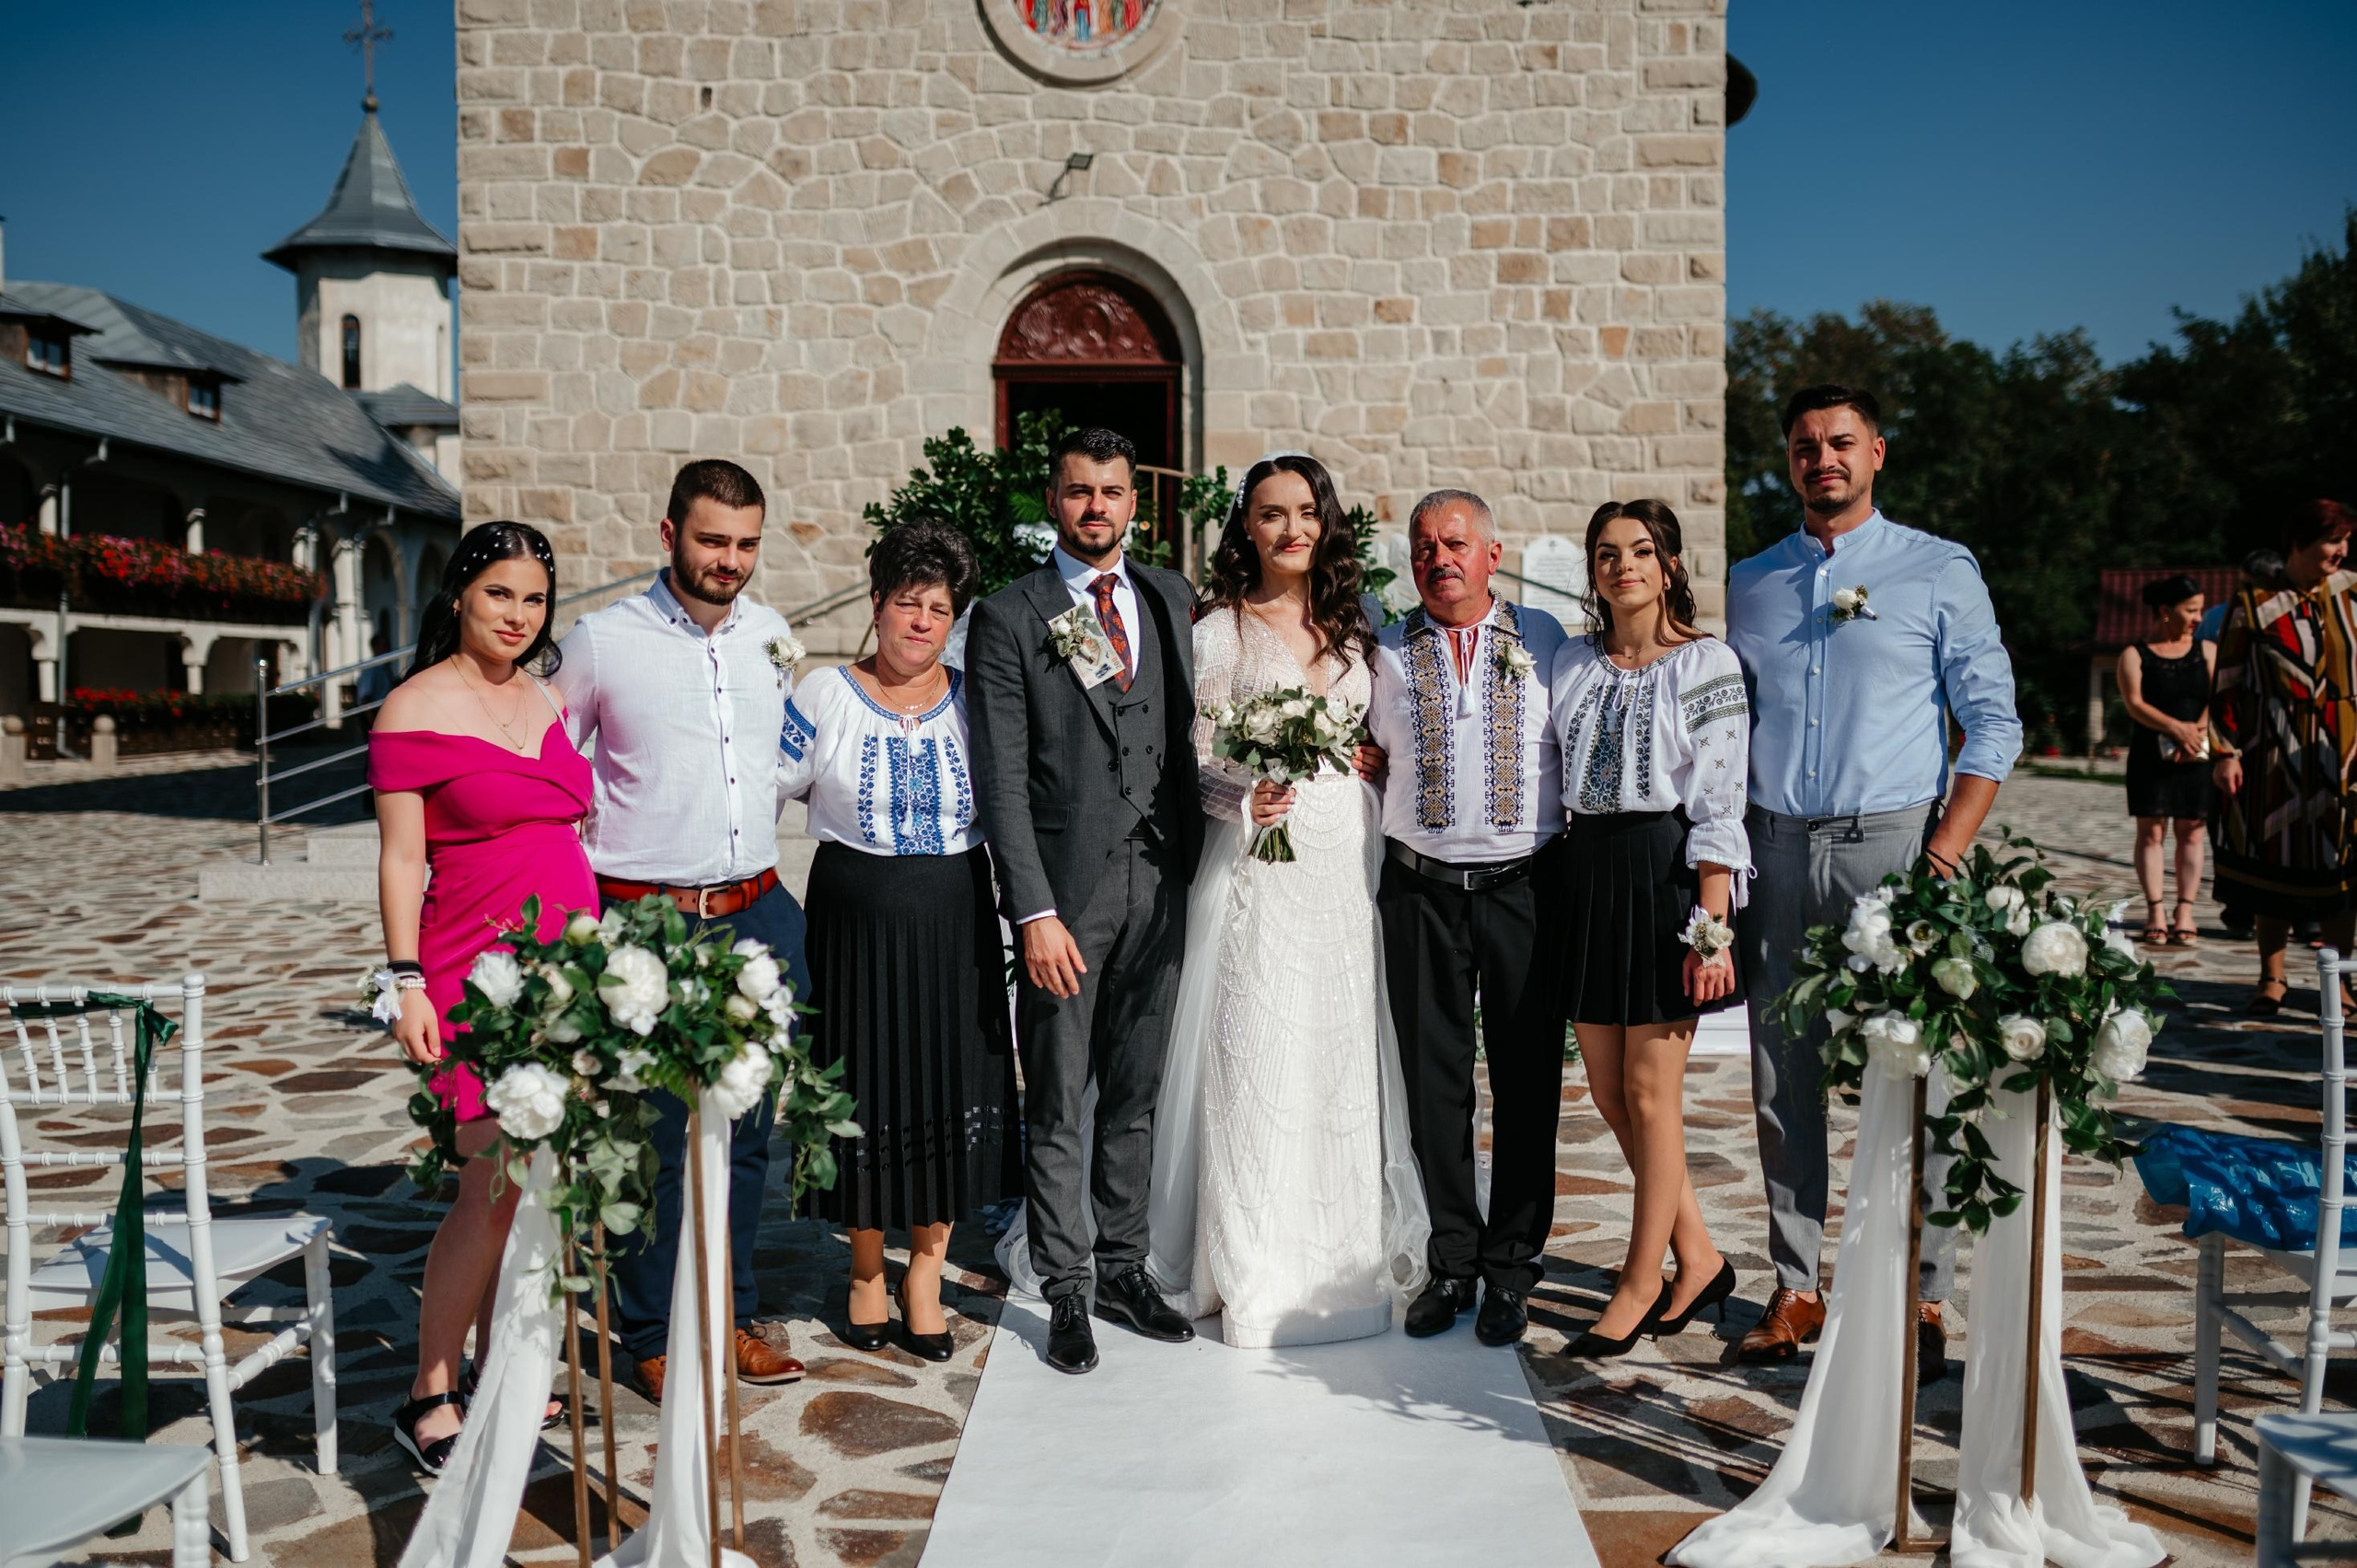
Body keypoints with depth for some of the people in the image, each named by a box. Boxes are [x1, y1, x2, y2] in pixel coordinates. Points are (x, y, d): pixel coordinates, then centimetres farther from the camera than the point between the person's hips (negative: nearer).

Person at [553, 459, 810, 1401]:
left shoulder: (772, 637, 7)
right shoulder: (601, 642, -6)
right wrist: (582, 891, -2)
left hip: (758, 915, 4)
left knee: (747, 1130, 13)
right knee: (651, 1140, 3)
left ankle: (732, 1316, 29)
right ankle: (654, 1335, 21)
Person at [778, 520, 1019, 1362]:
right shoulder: (824, 696, -3)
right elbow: (768, 792, 2)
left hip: (956, 922, 2)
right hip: (856, 920, -1)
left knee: (950, 1091, 7)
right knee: (865, 1090, 8)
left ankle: (925, 1273, 25)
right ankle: (866, 1271, 29)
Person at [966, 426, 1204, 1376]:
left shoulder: (1171, 599, 10)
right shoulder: (1008, 618, -3)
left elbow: (1190, 733, 13)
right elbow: (1001, 781, -8)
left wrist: (1197, 868, 2)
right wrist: (1035, 912, -15)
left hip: (1160, 881, 4)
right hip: (1065, 888, -4)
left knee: (1136, 1096, 13)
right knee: (1057, 1104, 5)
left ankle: (1124, 1270, 27)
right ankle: (1065, 1290, 18)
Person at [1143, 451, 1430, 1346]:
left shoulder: (1353, 629, 13)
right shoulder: (1219, 631, -1)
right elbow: (1196, 763, -3)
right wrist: (1246, 800, -21)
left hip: (1348, 863, 4)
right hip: (1260, 871, -4)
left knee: (1346, 1062, 7)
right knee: (1257, 1062, -3)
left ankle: (1348, 1263, 21)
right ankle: (1256, 1279, 10)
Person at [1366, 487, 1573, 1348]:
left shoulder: (1544, 640, 5)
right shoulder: (1385, 653, 6)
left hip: (1525, 886, 0)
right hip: (1422, 891, 1)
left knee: (1527, 1082, 5)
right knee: (1434, 1081, 6)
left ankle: (1511, 1268, 19)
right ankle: (1451, 1262, 20)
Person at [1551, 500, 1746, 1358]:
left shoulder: (1708, 664, -5)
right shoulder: (1573, 662, 11)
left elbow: (1718, 806, -9)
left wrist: (1711, 926, -15)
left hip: (1665, 872, -6)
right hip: (1586, 873, 6)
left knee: (1651, 1091, 1)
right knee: (1608, 1089, 9)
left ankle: (1642, 1284, 16)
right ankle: (1698, 1256, 26)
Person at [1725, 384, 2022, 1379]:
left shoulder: (1940, 572, 4)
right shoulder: (1746, 585, 13)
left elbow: (1993, 722, 1)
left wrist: (1946, 851, -10)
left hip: (1892, 843, -3)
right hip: (1773, 850, 3)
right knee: (1782, 1079, 7)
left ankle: (1922, 1298, 9)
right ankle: (1794, 1288, 17)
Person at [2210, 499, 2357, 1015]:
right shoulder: (2252, 606, -1)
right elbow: (2227, 686, -1)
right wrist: (2225, 751, -8)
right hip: (2275, 755, -2)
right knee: (2274, 864, 5)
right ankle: (2272, 978, 16)